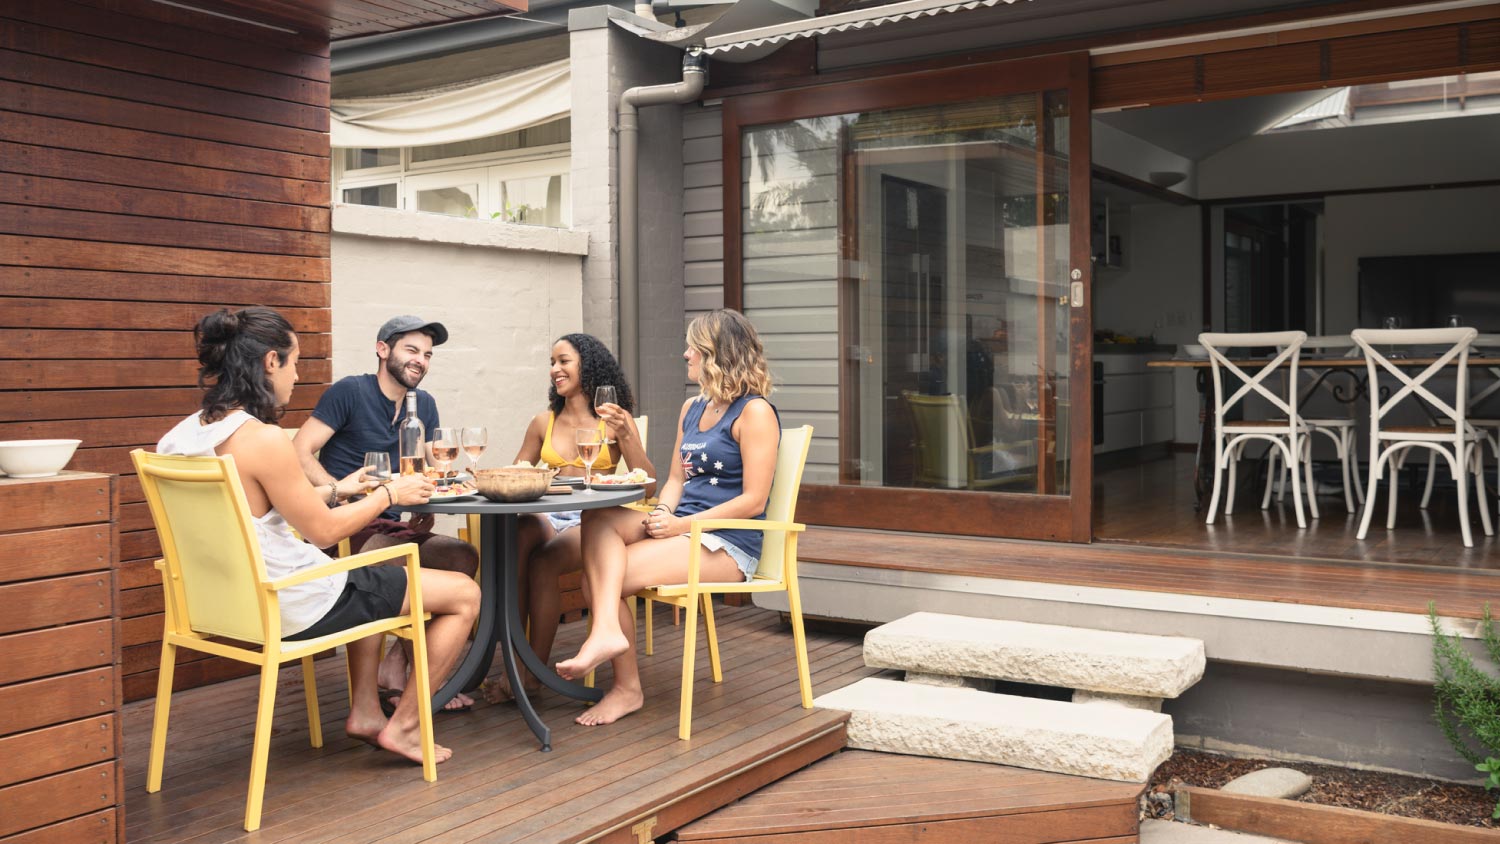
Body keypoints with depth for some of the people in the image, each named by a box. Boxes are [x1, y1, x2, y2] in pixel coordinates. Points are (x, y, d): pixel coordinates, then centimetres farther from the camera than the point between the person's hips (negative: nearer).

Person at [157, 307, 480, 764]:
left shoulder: (182, 435, 1)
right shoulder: (262, 439, -26)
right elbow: (324, 531, -17)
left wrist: (336, 490, 18)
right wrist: (390, 494, -2)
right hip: (294, 607, -10)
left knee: (369, 581, 37)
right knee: (464, 593, 3)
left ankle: (365, 711, 33)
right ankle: (403, 726, 12)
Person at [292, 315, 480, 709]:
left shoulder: (424, 405, 16)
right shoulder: (350, 391, -4)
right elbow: (300, 453, -10)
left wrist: (422, 510, -5)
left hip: (393, 526, 7)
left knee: (463, 556, -17)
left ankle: (396, 662, -11)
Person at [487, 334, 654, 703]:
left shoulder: (616, 421, 5)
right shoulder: (543, 423, 16)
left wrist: (626, 435, -13)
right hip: (548, 517, 3)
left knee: (542, 562, -32)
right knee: (516, 535, -33)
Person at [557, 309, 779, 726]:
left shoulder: (755, 413, -9)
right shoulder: (692, 409, 18)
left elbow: (753, 500, -14)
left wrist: (682, 524, -16)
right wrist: (663, 513, -4)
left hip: (727, 545, -8)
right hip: (684, 530, 8)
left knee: (601, 576, -20)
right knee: (598, 519, -19)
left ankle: (627, 688, -8)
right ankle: (608, 629, -35)